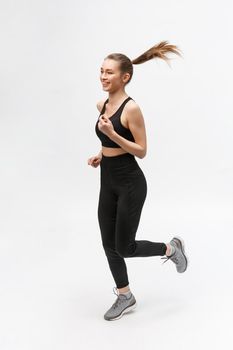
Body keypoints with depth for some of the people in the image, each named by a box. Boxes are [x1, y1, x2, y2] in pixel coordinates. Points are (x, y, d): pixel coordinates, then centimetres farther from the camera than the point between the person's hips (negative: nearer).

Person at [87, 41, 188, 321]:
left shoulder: (131, 108, -18)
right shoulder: (102, 105, 7)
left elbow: (141, 150, -16)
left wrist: (112, 133, -26)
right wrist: (101, 155, 6)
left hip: (130, 183, -8)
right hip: (108, 181, 8)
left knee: (125, 247, 1)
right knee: (109, 244, 11)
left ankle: (171, 248, 27)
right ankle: (125, 297, 27)